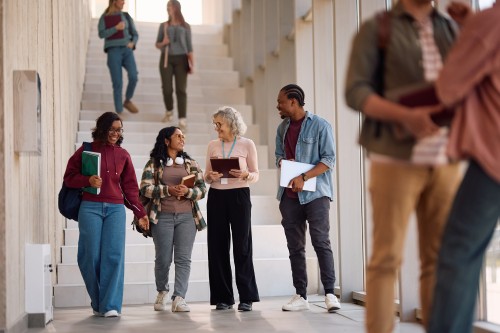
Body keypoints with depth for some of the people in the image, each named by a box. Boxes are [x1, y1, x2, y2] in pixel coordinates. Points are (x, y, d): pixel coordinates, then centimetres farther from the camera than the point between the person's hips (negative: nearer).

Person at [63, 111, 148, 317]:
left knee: (114, 255, -9)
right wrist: (88, 180, -13)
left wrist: (140, 213, 6)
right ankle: (97, 303, 13)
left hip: (116, 209, 1)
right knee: (91, 256, -2)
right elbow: (69, 177, 6)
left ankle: (111, 305, -7)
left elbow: (130, 186, 12)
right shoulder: (86, 150, 6)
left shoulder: (123, 155, 12)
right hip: (90, 208, -1)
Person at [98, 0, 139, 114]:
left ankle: (128, 101, 10)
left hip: (127, 50, 2)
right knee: (117, 83, -5)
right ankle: (119, 111, 4)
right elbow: (101, 34, -6)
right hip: (113, 51, -2)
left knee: (133, 77, -16)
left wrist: (133, 43, -5)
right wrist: (116, 28, -15)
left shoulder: (126, 16, 12)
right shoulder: (104, 17, 4)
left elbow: (135, 34, 15)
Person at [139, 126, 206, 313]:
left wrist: (188, 191, -13)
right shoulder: (154, 163, 4)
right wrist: (168, 190, -17)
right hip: (162, 217, -2)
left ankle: (179, 298, -5)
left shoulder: (190, 163, 12)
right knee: (163, 259, 3)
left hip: (187, 217, 2)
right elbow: (145, 188, -6)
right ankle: (162, 292, 27)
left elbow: (202, 189, 7)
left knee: (183, 259, -5)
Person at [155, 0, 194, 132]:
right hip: (166, 59, 2)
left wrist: (192, 64, -4)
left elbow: (189, 46, 5)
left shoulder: (185, 26, 7)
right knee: (167, 89, -2)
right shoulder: (163, 25, 11)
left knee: (181, 90, -10)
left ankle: (182, 121, -15)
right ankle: (169, 111, 28)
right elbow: (157, 44, 14)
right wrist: (163, 43, -10)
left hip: (181, 59, -2)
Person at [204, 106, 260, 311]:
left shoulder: (247, 144, 2)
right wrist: (210, 176, -9)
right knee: (217, 246, 2)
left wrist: (245, 175, -17)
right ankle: (223, 297, 10)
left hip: (239, 196, -3)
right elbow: (207, 177, 13)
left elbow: (256, 175, 3)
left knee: (242, 246, -2)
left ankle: (247, 297, 5)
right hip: (216, 197, 3)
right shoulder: (212, 145, 11)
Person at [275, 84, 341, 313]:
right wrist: (283, 162, -4)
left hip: (315, 193, -6)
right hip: (289, 194, 6)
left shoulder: (320, 126, -5)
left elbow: (329, 159, -9)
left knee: (321, 242, -10)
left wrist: (303, 178, -19)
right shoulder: (283, 128, 14)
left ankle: (329, 293, -4)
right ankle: (301, 296, 10)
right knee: (295, 247, 5)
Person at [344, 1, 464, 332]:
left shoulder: (452, 30, 16)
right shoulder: (377, 28, 3)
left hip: (446, 161, 4)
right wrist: (406, 116, -20)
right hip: (396, 159, -4)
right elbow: (356, 92, -6)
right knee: (387, 258, -5)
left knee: (440, 258, 3)